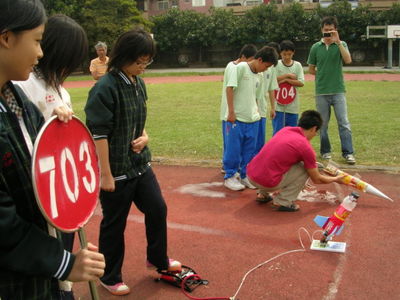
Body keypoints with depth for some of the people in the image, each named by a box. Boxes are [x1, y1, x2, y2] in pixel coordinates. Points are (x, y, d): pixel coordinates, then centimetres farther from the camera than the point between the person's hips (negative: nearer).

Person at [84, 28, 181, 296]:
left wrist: (144, 136, -3)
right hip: (117, 171, -8)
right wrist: (106, 175, -19)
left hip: (141, 164, 8)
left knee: (157, 209, 15)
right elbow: (99, 134, -20)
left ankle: (158, 259, 39)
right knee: (114, 224, 7)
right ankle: (110, 277, 28)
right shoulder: (106, 88, -19)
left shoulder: (138, 83, 6)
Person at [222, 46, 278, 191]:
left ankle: (245, 175, 23)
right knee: (233, 149, 1)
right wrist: (231, 111, -16)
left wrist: (256, 111, 10)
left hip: (252, 119, 7)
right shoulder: (241, 67, -8)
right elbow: (230, 88, -13)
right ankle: (229, 176, 13)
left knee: (249, 150, 11)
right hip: (236, 118, -7)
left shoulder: (259, 78, 13)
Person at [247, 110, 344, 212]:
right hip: (266, 182, -7)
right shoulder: (306, 147, -9)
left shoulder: (285, 129, 9)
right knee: (305, 169, 5)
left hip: (250, 174, 7)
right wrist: (335, 179, 22)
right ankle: (283, 202, 2)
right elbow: (317, 179, 4)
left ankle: (263, 193, 25)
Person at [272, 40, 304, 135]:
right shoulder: (276, 64, 0)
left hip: (293, 105, 2)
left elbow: (301, 83, -5)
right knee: (278, 131, -4)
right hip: (278, 104, -2)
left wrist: (286, 80, -13)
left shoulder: (297, 65, 5)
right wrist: (287, 75, -10)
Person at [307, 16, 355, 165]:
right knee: (323, 124, 9)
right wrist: (323, 75, 2)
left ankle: (348, 153, 0)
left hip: (338, 91, -1)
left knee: (344, 123, -5)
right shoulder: (316, 47, 5)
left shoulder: (341, 45, 3)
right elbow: (311, 69, 12)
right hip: (321, 92, 1)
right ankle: (325, 151, 21)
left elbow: (348, 60, -16)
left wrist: (337, 41, -19)